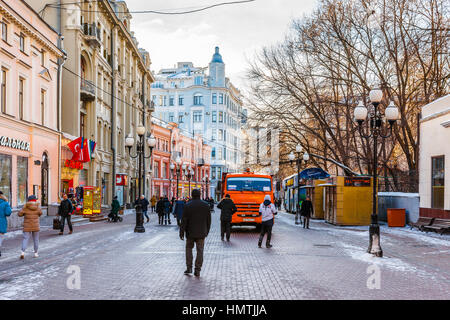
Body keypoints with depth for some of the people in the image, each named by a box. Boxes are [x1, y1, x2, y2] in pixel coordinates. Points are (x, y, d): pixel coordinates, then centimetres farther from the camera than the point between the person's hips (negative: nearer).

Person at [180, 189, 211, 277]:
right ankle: (197, 270, 2)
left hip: (190, 232, -1)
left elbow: (184, 220, -9)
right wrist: (207, 231, 15)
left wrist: (181, 233, -5)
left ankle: (189, 268, 11)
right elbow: (208, 220, 4)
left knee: (189, 248, 16)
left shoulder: (187, 206, -8)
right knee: (200, 250, 5)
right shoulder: (206, 205, -1)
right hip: (201, 233, 1)